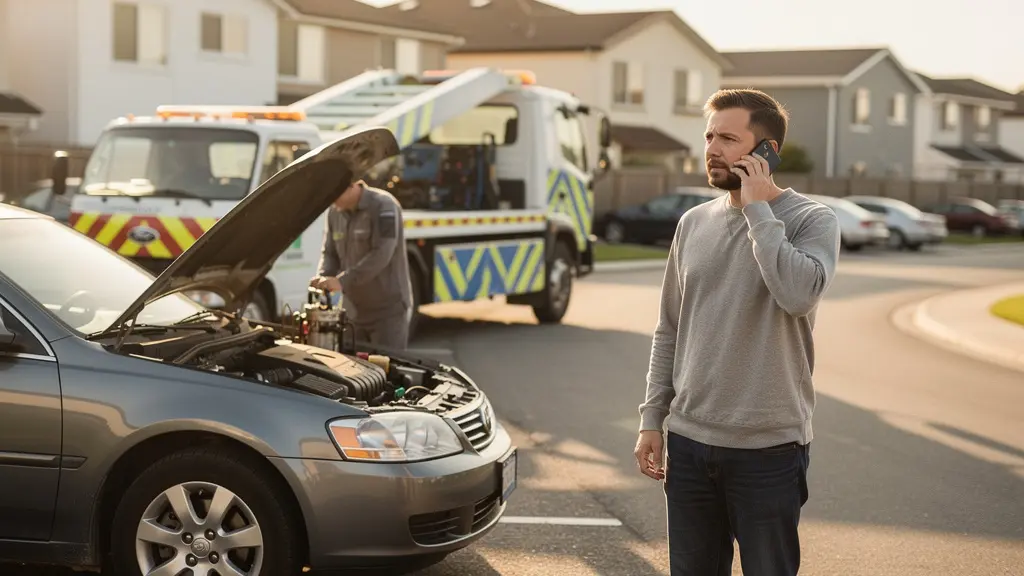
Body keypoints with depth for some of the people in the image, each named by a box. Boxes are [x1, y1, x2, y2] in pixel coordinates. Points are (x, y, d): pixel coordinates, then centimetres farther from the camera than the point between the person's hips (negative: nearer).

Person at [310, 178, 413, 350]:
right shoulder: (335, 212, 7)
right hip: (354, 312, 7)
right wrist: (322, 276, -11)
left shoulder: (384, 206, -15)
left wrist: (342, 280, -27)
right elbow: (329, 253, 12)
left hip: (388, 310, -7)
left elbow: (380, 255, -23)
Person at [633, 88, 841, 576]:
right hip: (689, 441, 5)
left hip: (769, 448, -5)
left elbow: (800, 293, -28)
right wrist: (652, 419, 9)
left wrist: (758, 211, -18)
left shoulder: (812, 220, -7)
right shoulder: (694, 223, 8)